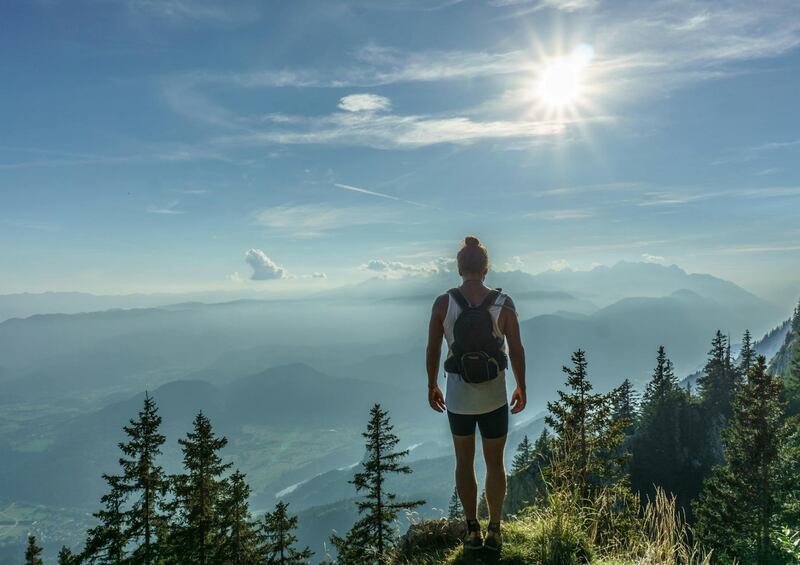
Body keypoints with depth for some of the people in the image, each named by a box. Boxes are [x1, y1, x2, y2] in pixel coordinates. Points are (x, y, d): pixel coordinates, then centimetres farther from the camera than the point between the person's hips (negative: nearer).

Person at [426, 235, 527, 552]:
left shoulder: (443, 303, -11)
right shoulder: (504, 304, -11)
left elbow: (432, 350, -5)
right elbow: (517, 351, -6)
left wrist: (432, 386, 9)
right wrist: (522, 388, 8)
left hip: (457, 398, 0)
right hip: (494, 398, 0)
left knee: (464, 462, 19)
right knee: (495, 464, 18)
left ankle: (472, 531, 27)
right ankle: (494, 532, 26)